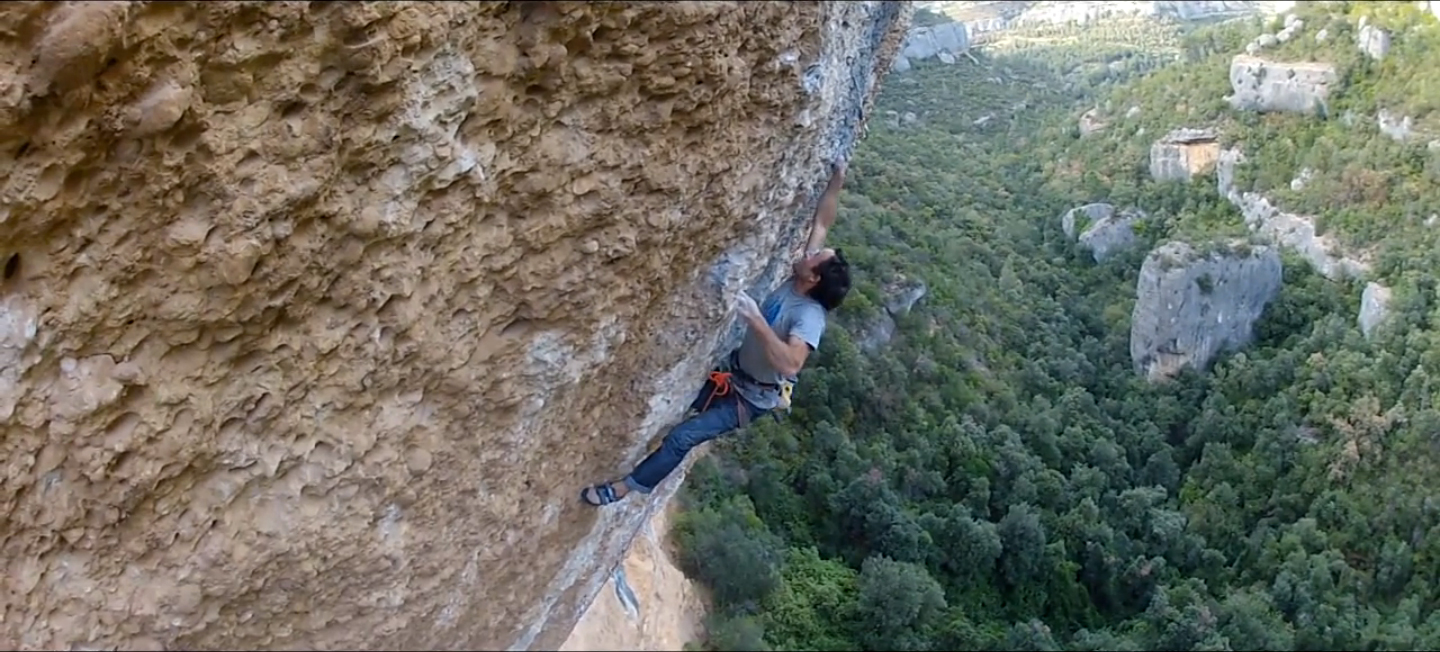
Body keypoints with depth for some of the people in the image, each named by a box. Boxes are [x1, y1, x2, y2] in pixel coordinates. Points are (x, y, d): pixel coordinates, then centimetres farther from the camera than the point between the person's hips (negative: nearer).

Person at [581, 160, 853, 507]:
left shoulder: (809, 316, -33)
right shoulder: (796, 282, -10)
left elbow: (790, 365, -49)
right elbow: (822, 224, -5)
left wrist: (756, 320, -52)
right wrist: (836, 182, -15)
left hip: (752, 398, -9)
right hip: (735, 374, 9)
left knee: (683, 436, -11)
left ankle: (625, 487, 5)